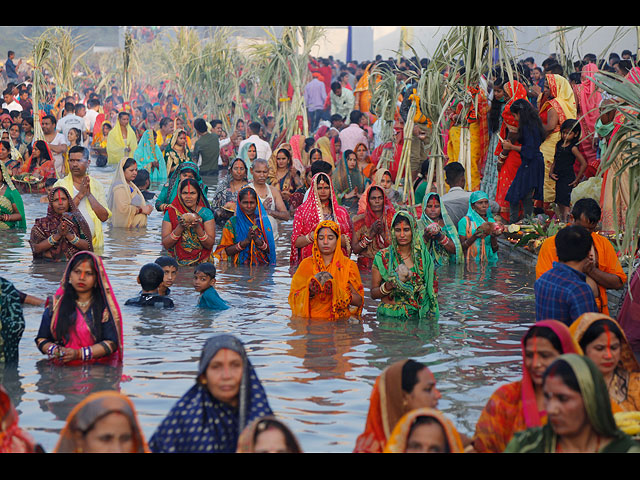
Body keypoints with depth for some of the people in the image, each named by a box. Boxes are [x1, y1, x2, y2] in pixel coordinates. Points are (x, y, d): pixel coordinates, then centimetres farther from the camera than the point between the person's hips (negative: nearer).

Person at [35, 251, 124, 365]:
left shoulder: (105, 306, 3)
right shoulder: (56, 304, 11)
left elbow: (111, 343, -4)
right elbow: (41, 339, 12)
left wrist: (79, 354, -14)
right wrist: (55, 351, -11)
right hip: (61, 367, 2)